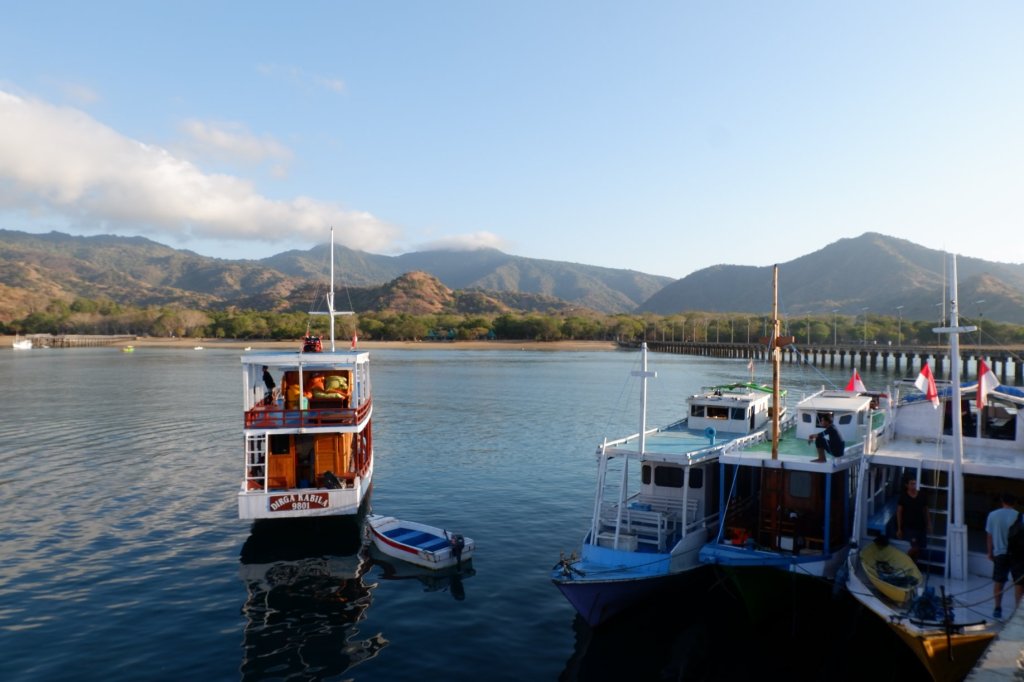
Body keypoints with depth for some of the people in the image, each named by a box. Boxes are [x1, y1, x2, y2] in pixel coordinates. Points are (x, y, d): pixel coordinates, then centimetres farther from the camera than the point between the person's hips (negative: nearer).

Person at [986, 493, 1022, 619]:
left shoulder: (993, 515, 0)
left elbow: (989, 535, 5)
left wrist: (990, 552, 15)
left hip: (999, 553, 2)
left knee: (998, 581, 13)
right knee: (1018, 583, 6)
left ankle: (997, 609, 16)